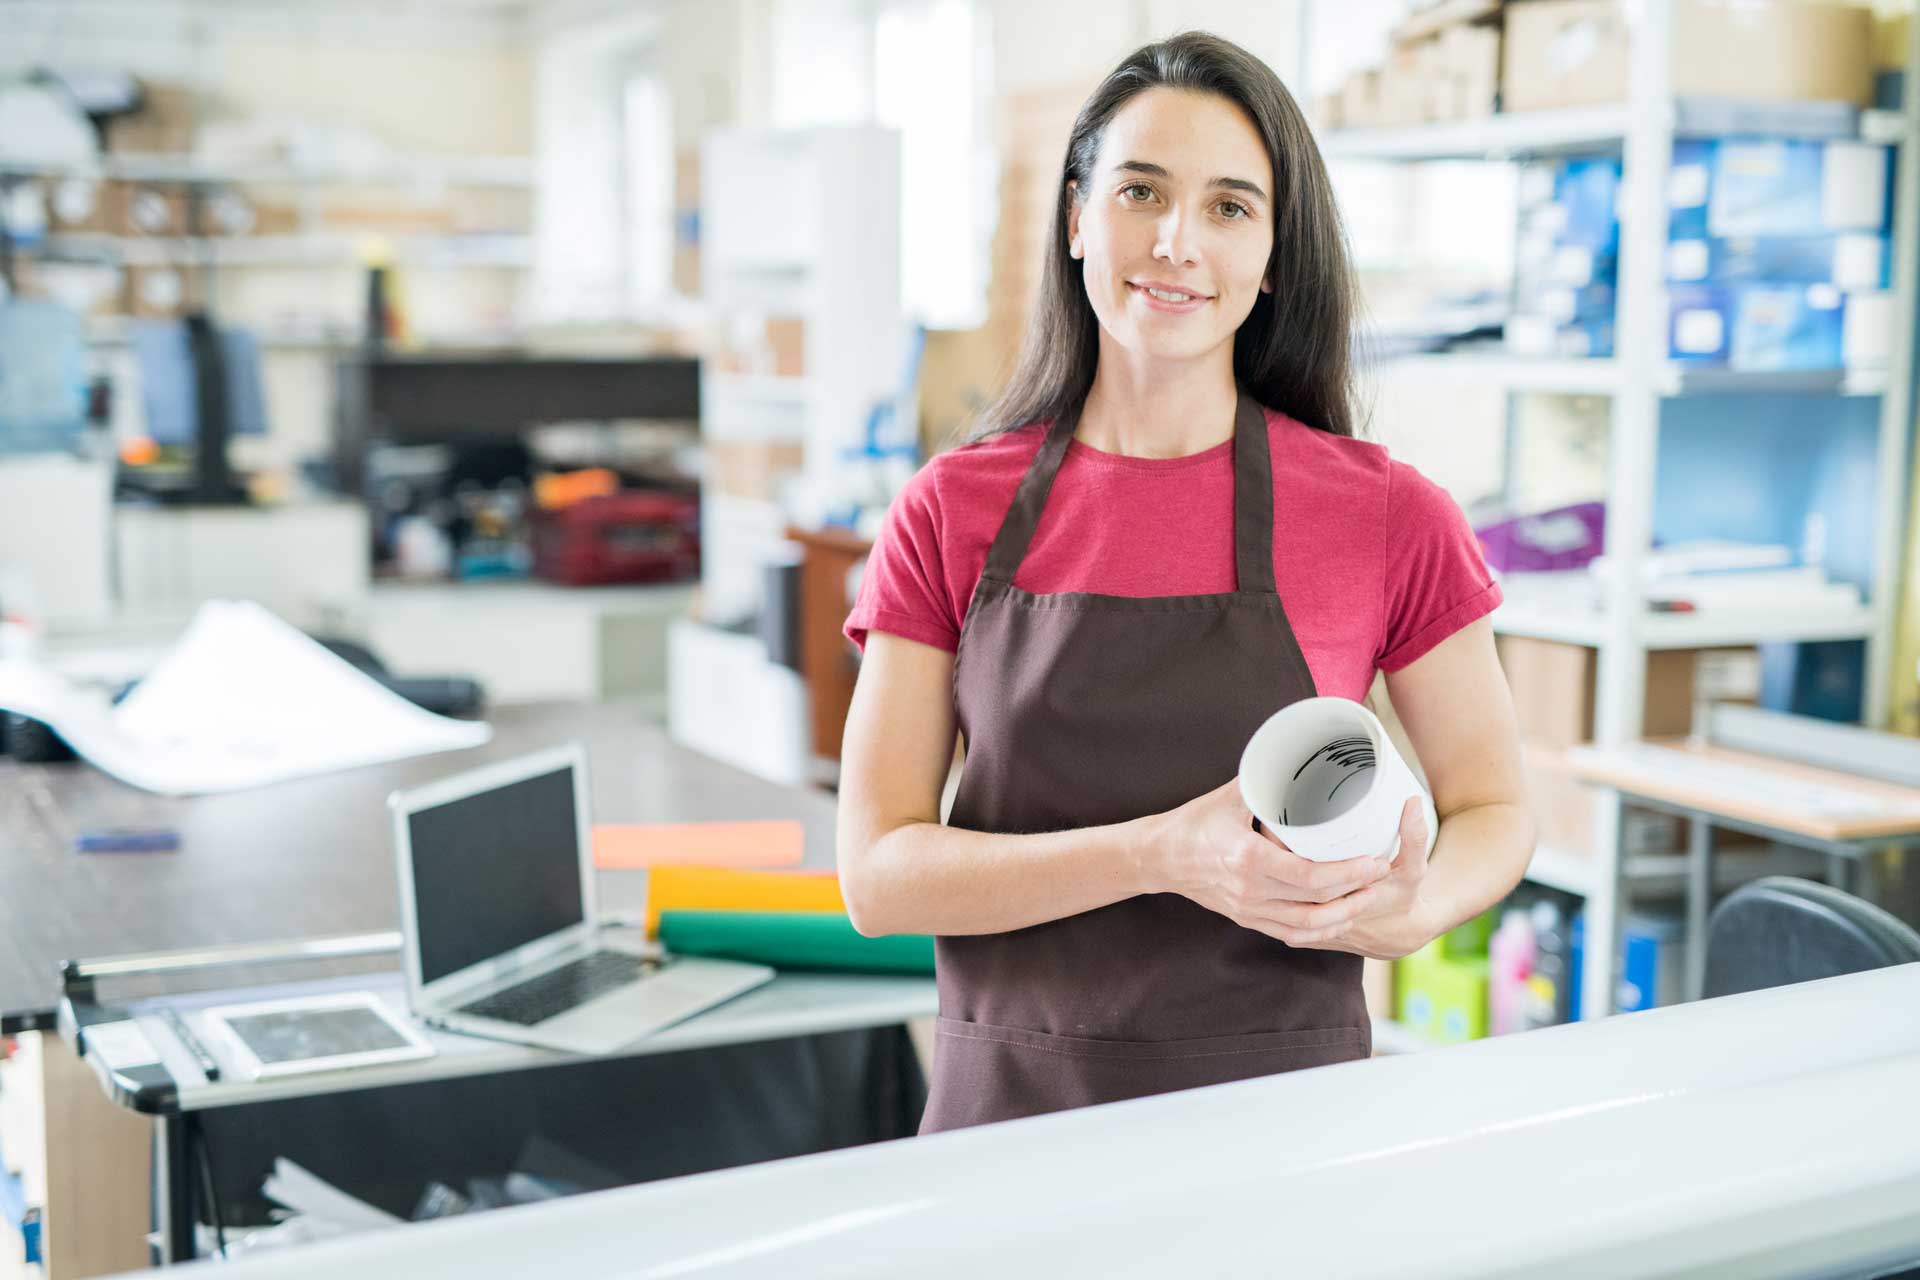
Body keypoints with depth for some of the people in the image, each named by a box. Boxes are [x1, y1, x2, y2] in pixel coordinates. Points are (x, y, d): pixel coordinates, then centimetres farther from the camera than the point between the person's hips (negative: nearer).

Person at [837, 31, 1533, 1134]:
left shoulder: (1390, 516, -5)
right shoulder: (952, 512, -2)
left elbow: (1496, 810, 7)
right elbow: (878, 874, -7)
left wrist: (1409, 911, -16)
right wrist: (1164, 855, -21)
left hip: (1281, 1119, 0)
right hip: (1011, 1112, 1)